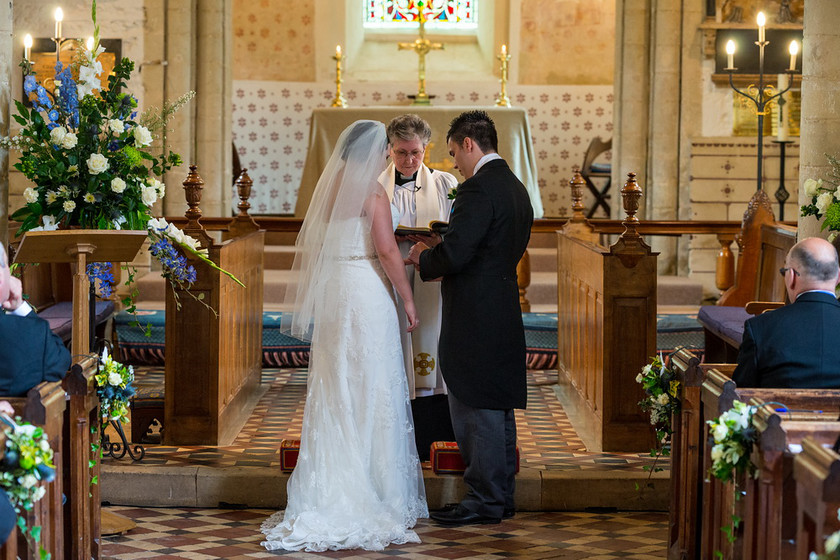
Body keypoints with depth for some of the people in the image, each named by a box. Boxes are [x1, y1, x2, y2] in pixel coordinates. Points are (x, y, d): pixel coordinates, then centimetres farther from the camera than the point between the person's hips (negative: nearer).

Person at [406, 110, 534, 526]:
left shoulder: (478, 189, -16)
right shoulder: (516, 188, 14)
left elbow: (454, 253, -23)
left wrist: (422, 259, -2)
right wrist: (439, 261, 15)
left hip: (475, 320, -10)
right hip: (505, 316, 10)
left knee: (474, 413, -3)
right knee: (499, 410, 14)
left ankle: (483, 500, 1)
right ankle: (501, 496, 21)